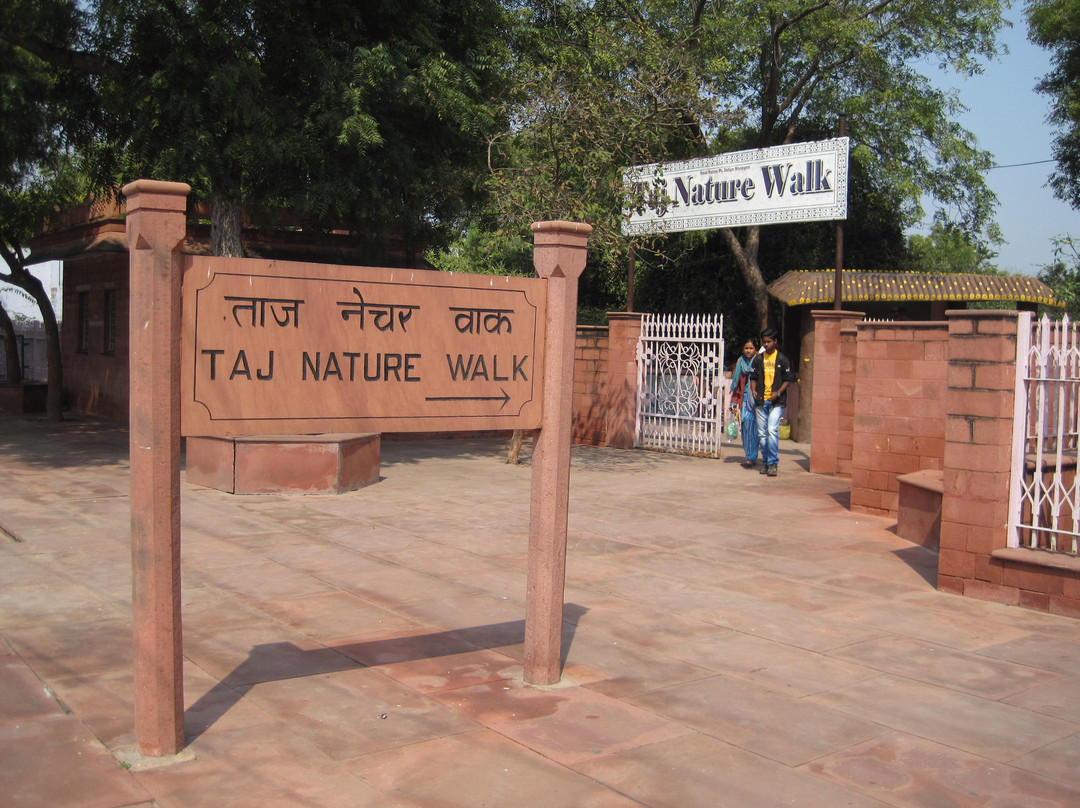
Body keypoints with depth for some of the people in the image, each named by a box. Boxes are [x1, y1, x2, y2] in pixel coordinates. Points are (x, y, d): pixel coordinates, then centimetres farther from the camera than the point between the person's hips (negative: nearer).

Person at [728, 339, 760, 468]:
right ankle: (750, 456, 10)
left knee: (750, 425, -12)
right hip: (744, 399, 5)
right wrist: (734, 402, 12)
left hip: (755, 398, -5)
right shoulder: (740, 362, 13)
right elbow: (736, 384, 16)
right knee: (744, 427, 2)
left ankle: (751, 457, -11)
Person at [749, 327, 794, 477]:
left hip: (776, 402, -4)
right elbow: (753, 377, 15)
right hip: (761, 401, 4)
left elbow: (787, 379, 4)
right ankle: (765, 462, 18)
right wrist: (754, 390, -3)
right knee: (762, 433, 6)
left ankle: (773, 463, -10)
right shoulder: (758, 359, 11)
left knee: (772, 430, -15)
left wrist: (778, 392, -11)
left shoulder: (782, 360, 3)